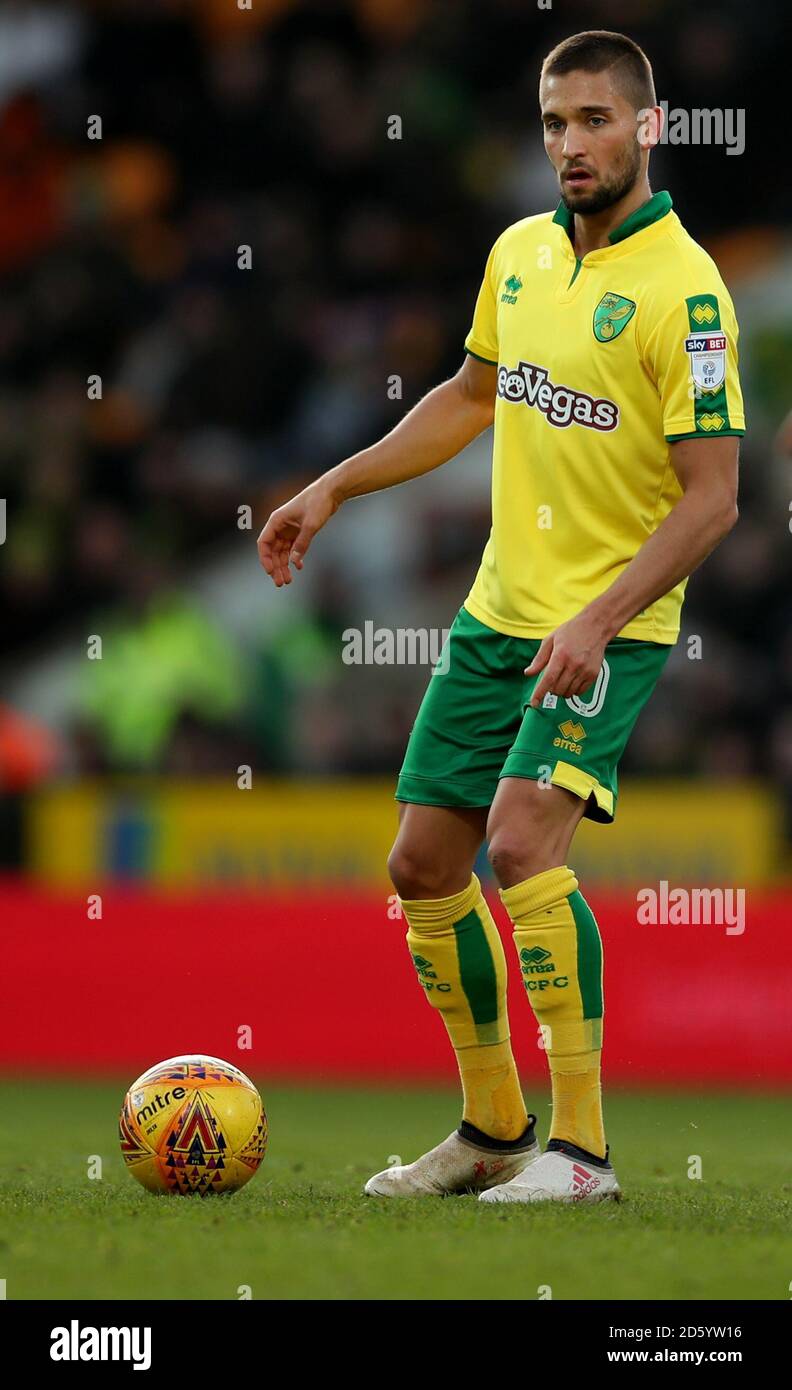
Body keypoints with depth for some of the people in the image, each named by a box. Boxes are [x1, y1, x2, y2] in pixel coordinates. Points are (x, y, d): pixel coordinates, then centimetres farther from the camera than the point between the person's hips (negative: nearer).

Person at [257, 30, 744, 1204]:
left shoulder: (683, 290, -16)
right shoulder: (520, 253, 6)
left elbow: (711, 496, -18)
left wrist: (598, 620, -26)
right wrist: (335, 488, 20)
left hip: (608, 629, -8)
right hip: (497, 615, 8)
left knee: (522, 835, -25)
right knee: (424, 864, 9)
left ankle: (581, 1146, -19)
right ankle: (494, 1129, 26)